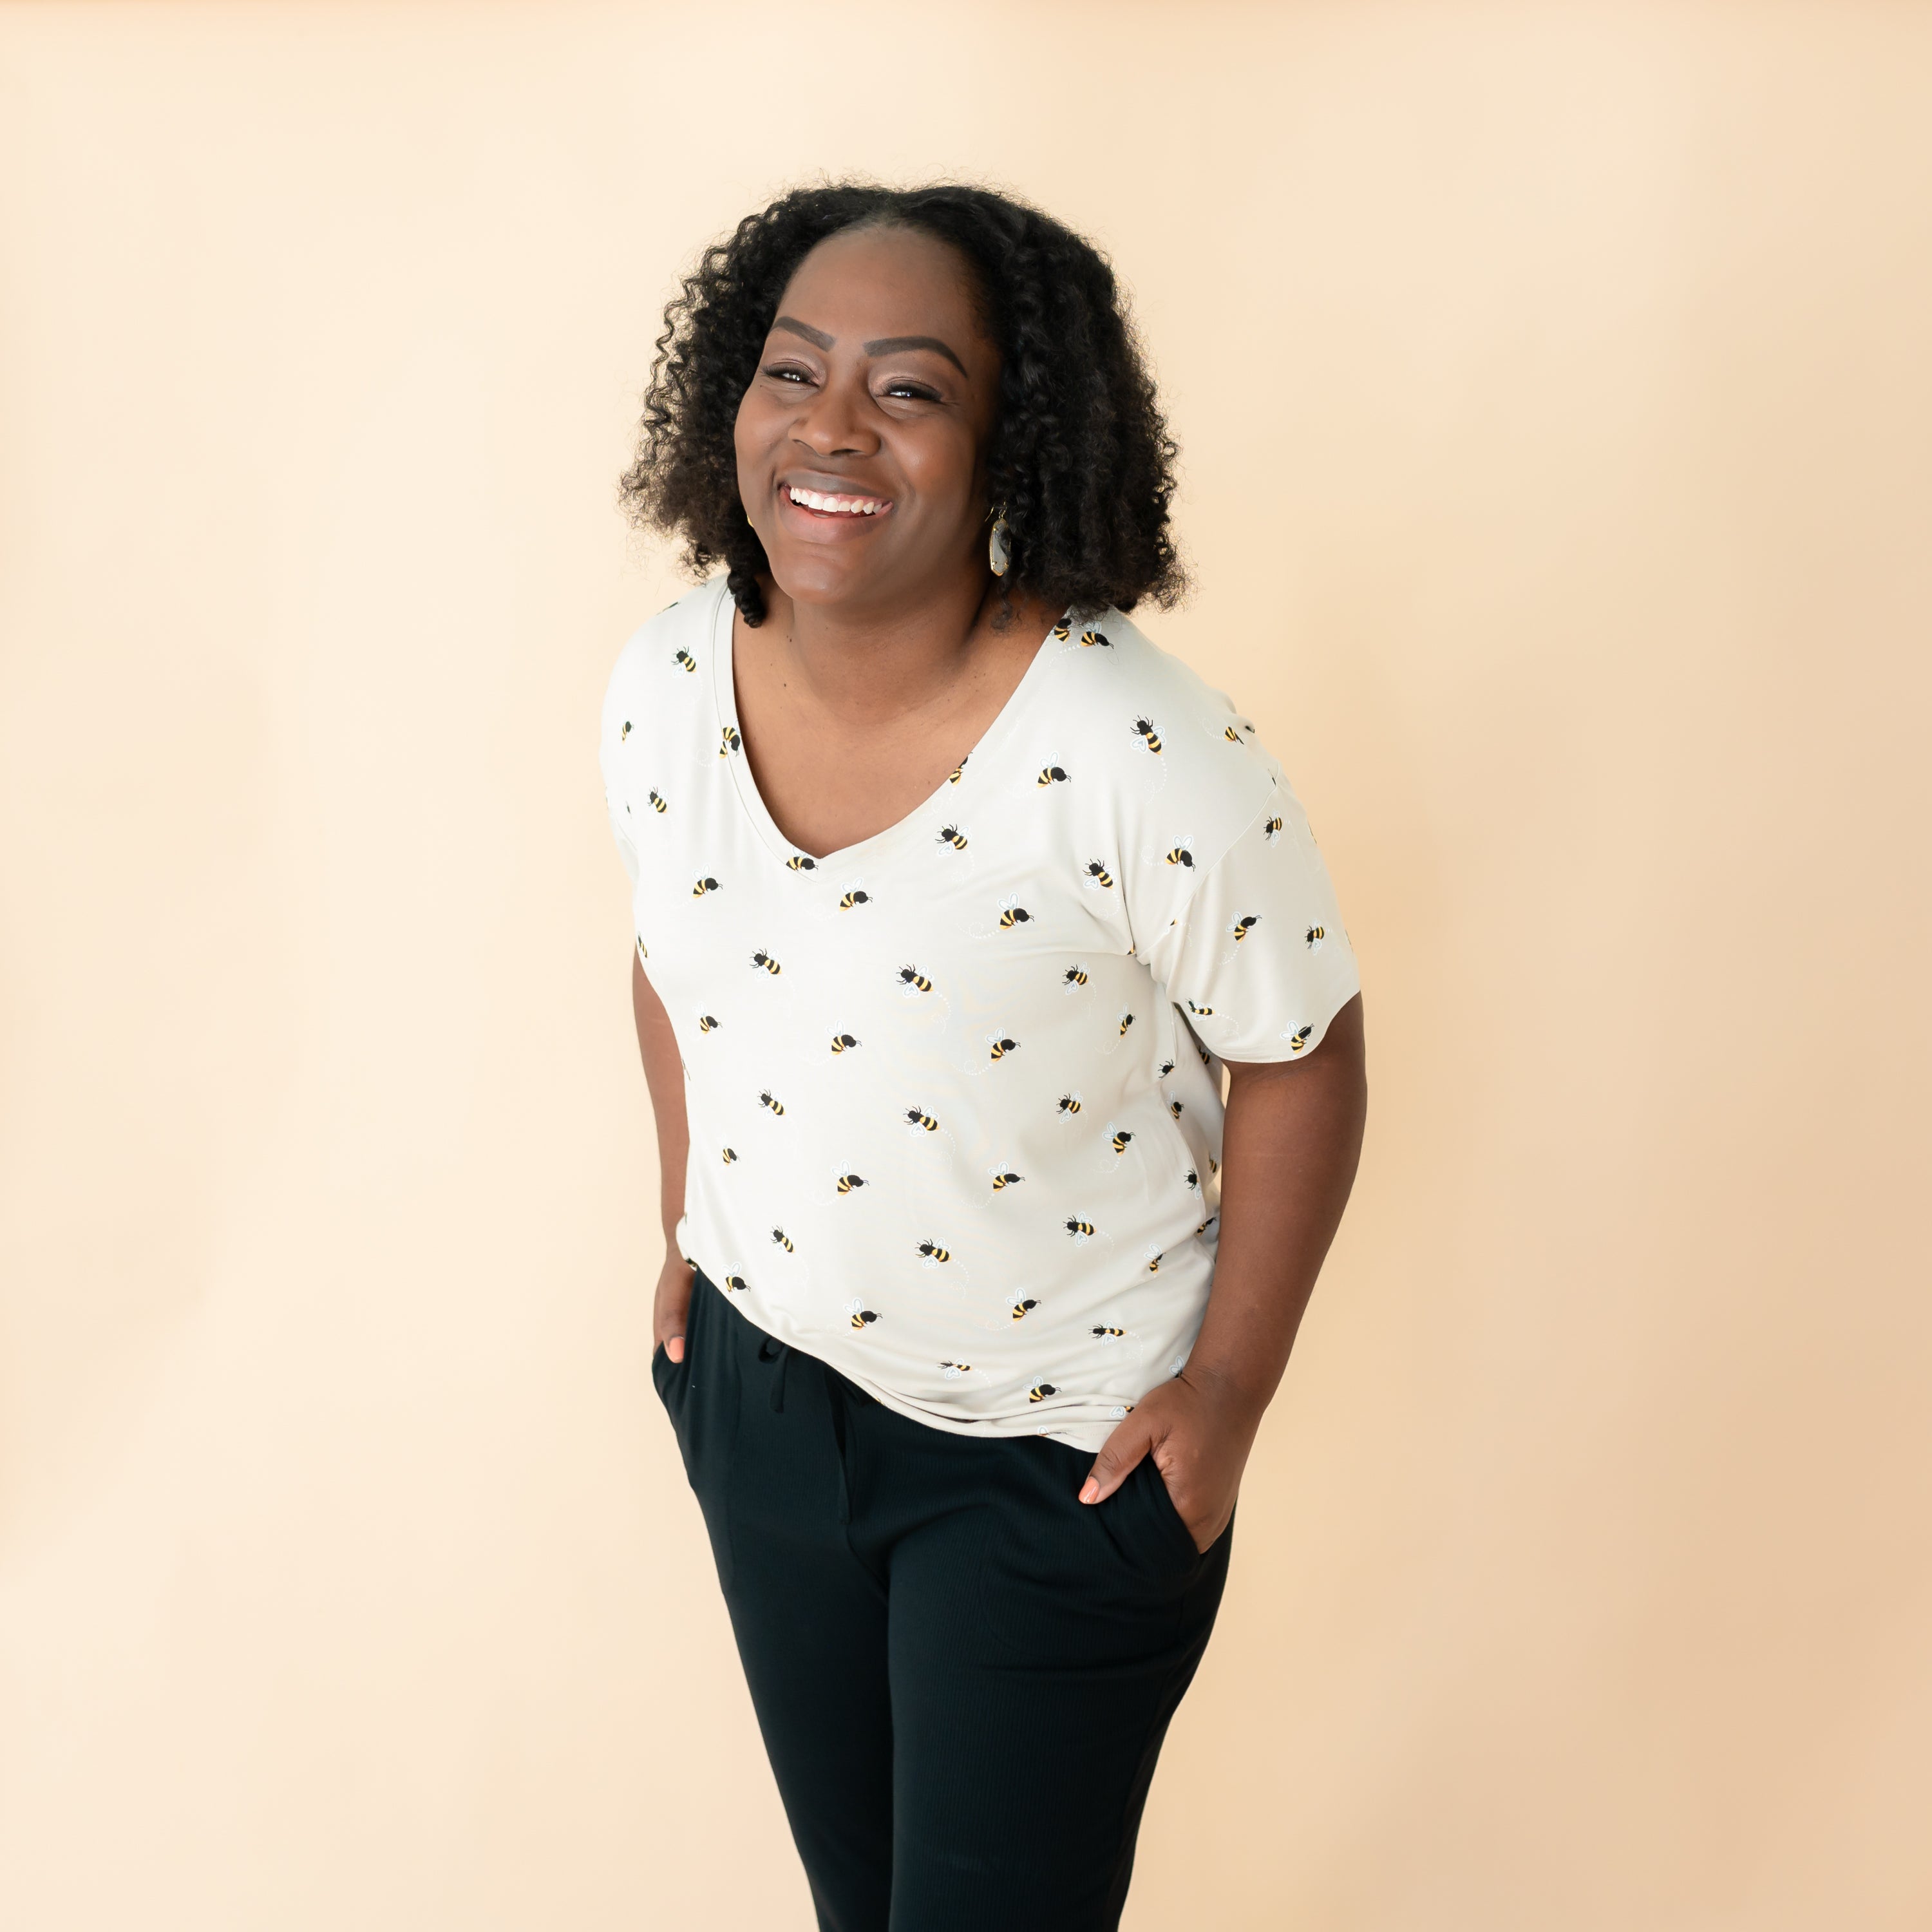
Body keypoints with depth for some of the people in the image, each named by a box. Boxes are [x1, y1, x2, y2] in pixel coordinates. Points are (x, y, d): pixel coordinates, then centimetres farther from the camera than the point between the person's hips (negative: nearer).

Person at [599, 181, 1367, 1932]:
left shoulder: (1150, 759, -29)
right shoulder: (664, 687, -12)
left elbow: (1302, 1060, -15)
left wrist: (1228, 1390, -11)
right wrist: (688, 1223, 10)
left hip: (1061, 1450, -5)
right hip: (761, 1378, 5)